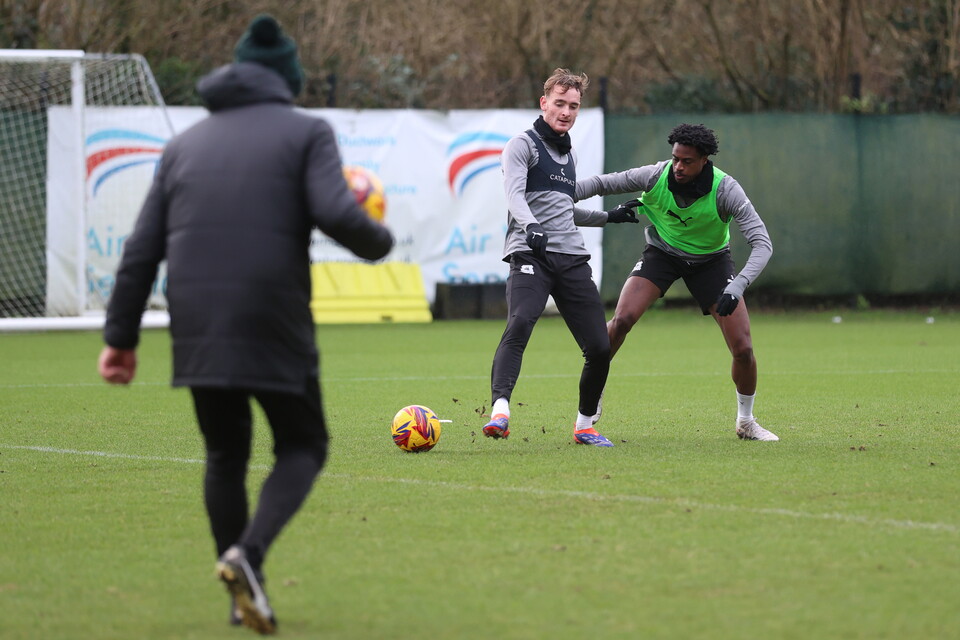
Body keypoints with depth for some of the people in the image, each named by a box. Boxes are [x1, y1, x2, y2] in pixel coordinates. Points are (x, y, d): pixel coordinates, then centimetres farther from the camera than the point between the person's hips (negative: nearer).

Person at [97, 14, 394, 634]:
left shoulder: (185, 143, 16)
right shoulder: (306, 132, 3)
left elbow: (143, 250, 12)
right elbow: (337, 214, -13)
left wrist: (122, 336, 15)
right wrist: (379, 241, 8)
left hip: (196, 331, 4)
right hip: (275, 328, -4)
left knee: (226, 454, 19)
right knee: (303, 447, 11)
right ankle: (248, 552, -15)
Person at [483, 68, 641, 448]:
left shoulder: (569, 153, 25)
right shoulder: (523, 145, 2)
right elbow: (514, 193, -15)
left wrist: (609, 217, 41)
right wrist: (531, 227, -33)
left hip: (572, 259, 7)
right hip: (530, 255, -7)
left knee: (599, 348, -1)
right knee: (520, 324, -32)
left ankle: (584, 425, 19)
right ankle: (500, 411, -43)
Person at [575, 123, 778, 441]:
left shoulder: (725, 189, -29)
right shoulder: (656, 176, -24)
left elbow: (762, 243, -31)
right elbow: (602, 183, -11)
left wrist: (736, 288, -45)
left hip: (711, 259, -1)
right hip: (661, 253, 1)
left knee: (743, 348, -9)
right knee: (622, 320, -22)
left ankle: (746, 421, 16)